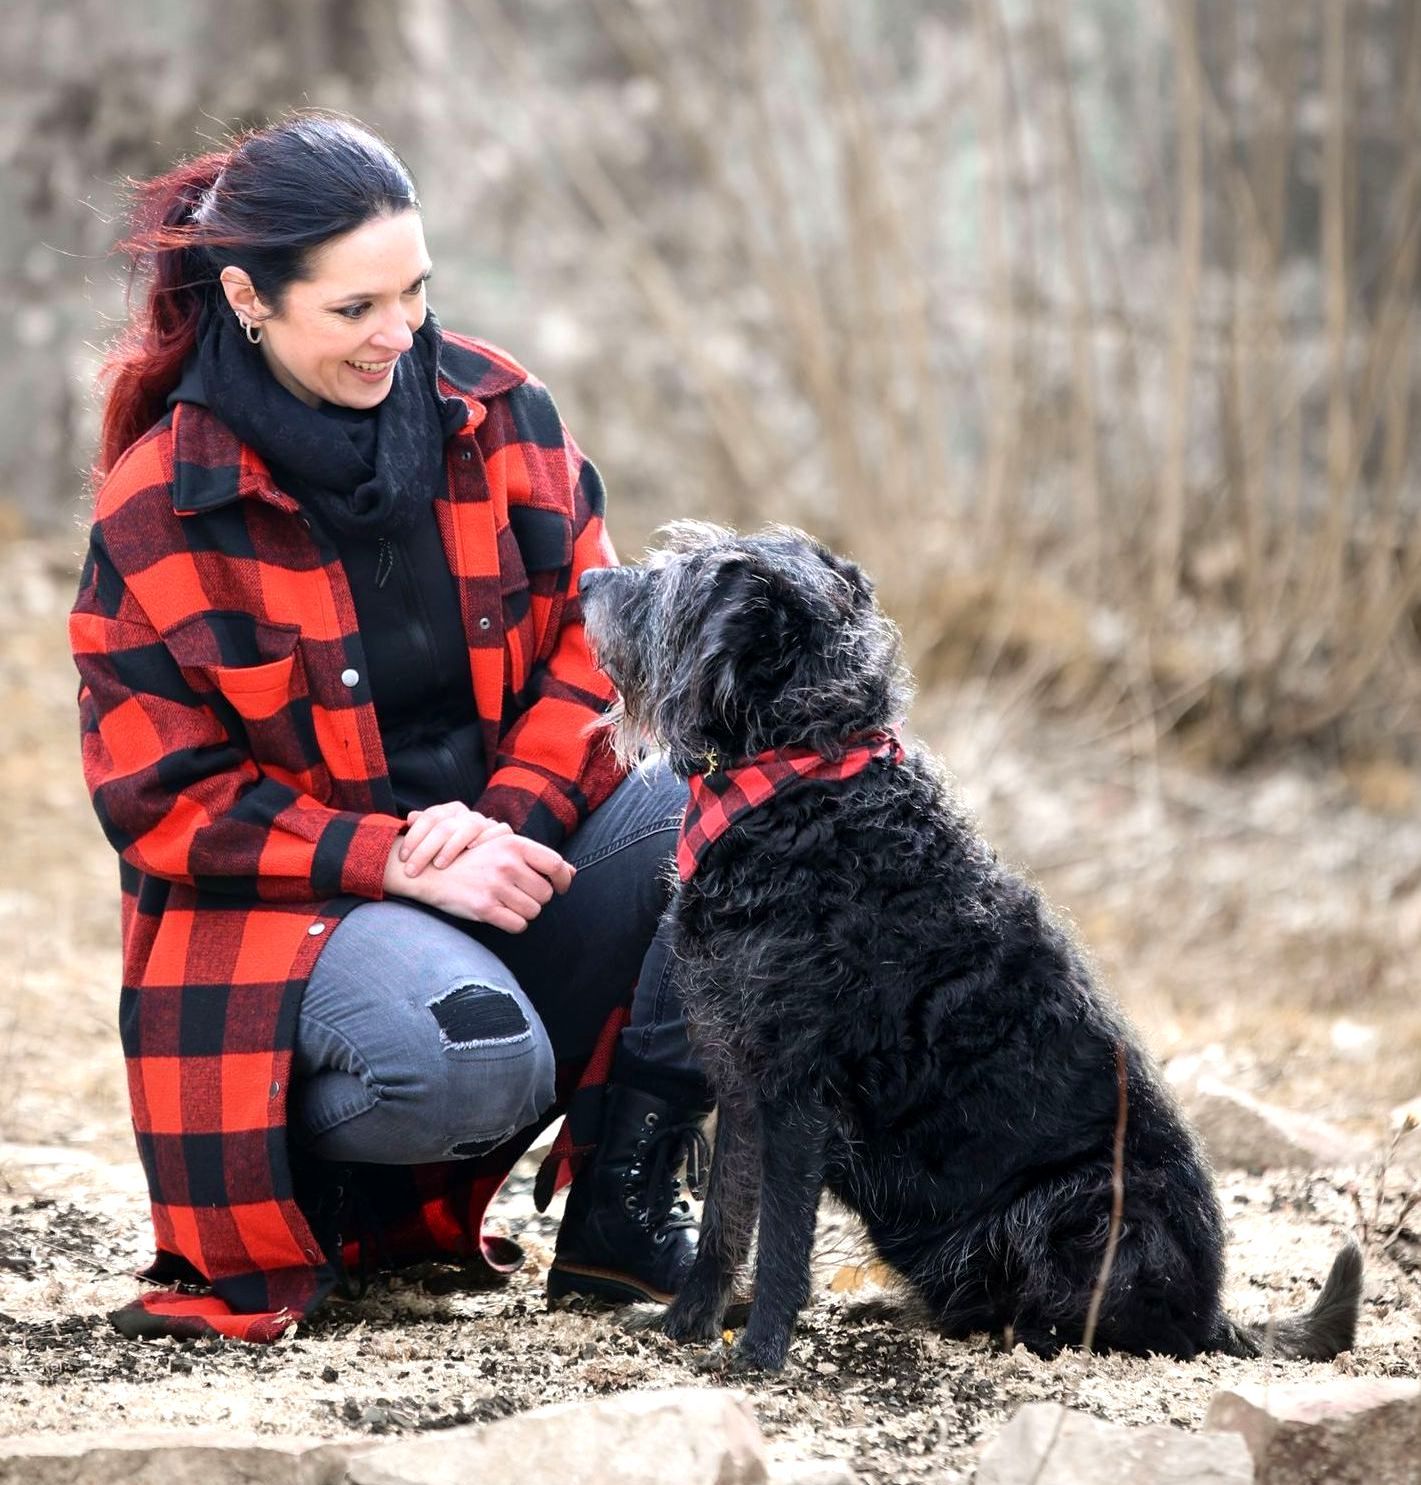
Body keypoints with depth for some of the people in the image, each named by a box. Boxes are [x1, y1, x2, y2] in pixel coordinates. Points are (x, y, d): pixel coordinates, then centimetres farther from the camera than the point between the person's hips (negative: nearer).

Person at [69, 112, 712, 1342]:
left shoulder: (495, 411, 1)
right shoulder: (160, 508, -9)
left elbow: (592, 639, 4)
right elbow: (163, 796, -9)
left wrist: (510, 815, -16)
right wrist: (401, 862, -20)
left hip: (515, 841, 5)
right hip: (285, 905, -5)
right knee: (472, 1056, -37)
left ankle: (619, 1211, -7)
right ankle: (305, 1185, -1)